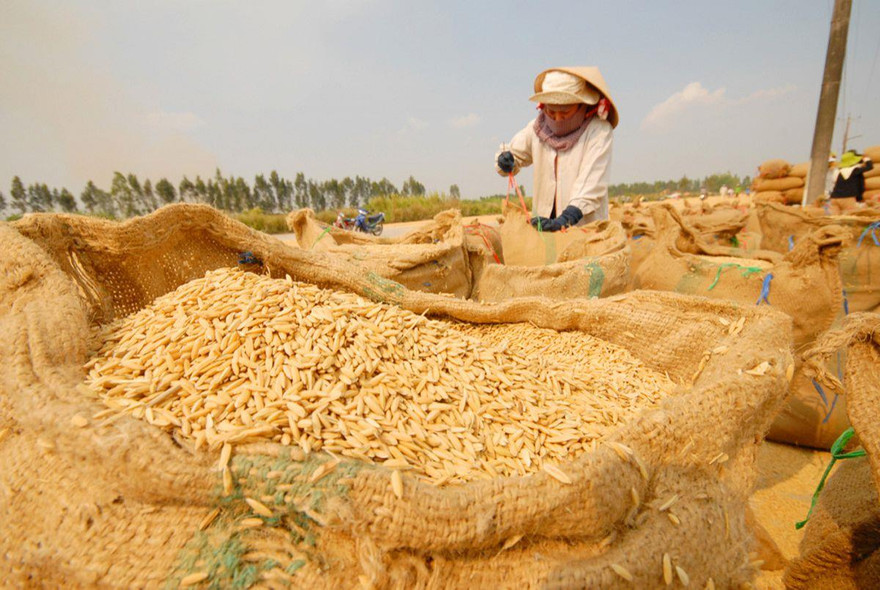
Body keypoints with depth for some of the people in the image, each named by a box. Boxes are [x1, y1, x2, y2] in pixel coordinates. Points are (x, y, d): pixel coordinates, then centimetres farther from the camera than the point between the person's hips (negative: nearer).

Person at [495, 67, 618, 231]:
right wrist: (505, 160, -5)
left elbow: (593, 182, -16)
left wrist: (566, 219, -28)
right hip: (543, 224, 4)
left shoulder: (599, 130, -6)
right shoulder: (538, 127, 8)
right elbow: (516, 152, 20)